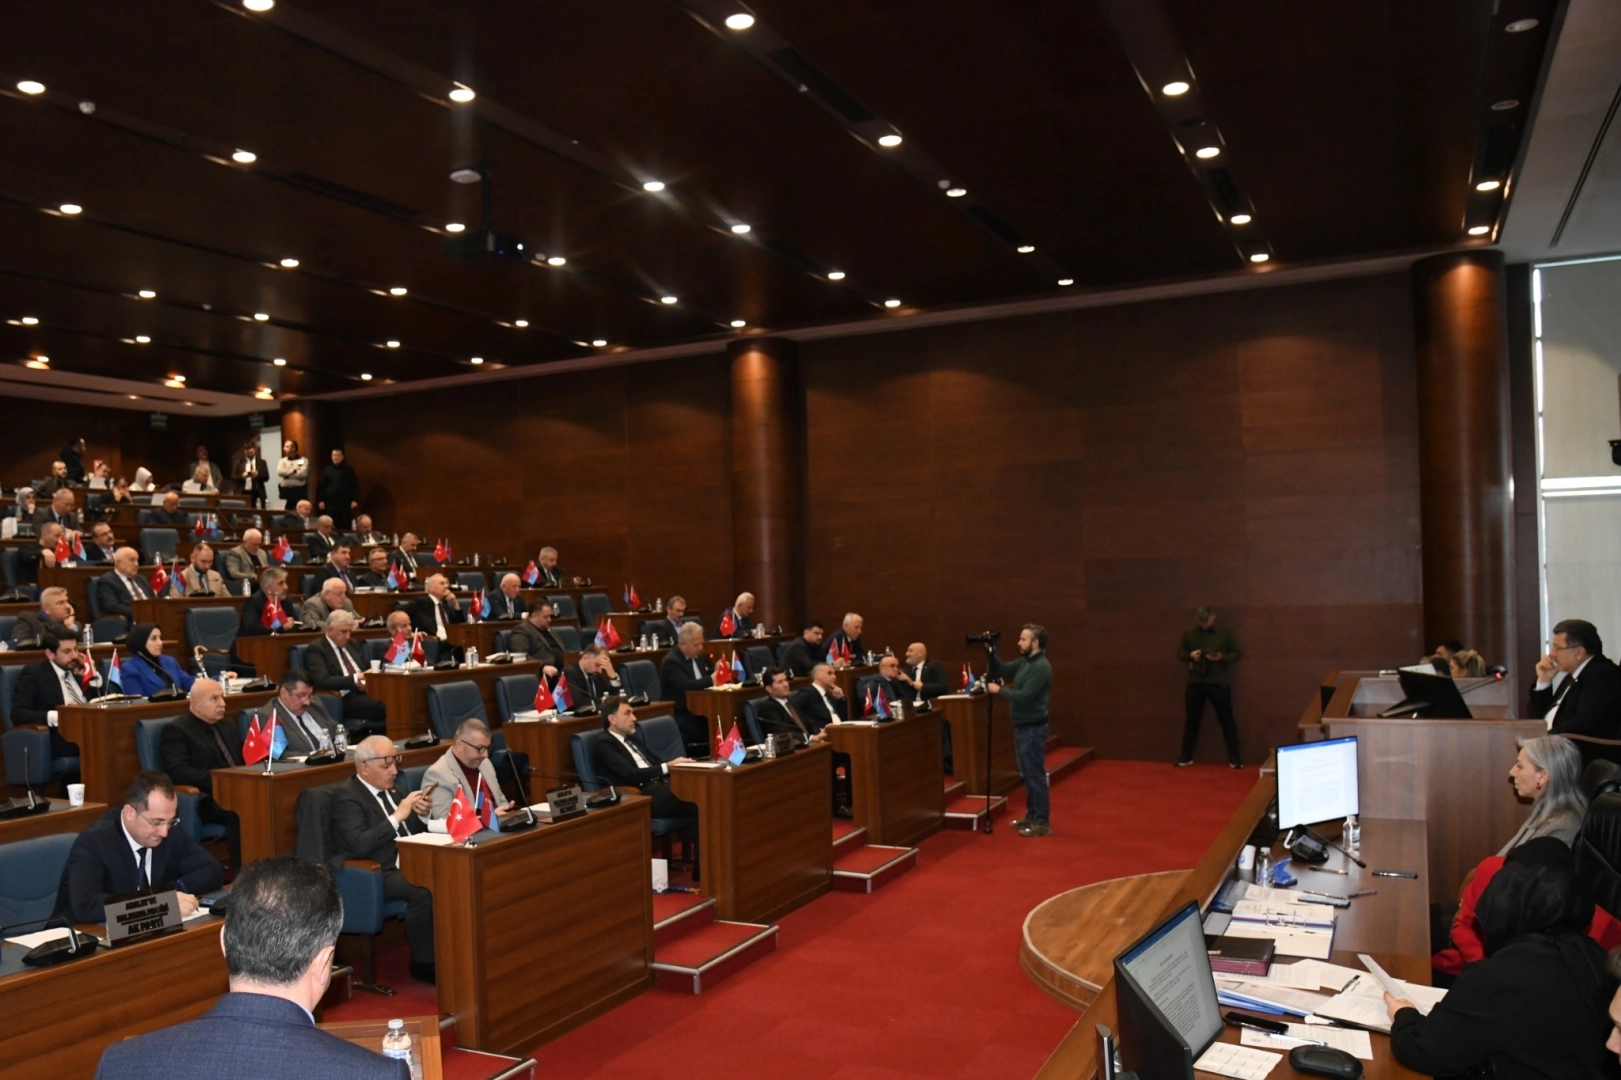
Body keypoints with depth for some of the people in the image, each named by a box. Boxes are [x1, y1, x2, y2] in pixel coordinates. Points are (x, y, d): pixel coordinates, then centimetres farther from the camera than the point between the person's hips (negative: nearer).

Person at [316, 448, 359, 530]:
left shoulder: (349, 469, 3)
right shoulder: (326, 470, 7)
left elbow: (355, 485, 1)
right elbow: (321, 486, 10)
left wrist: (355, 500, -7)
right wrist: (320, 500, 2)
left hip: (346, 502, -1)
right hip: (331, 502, 1)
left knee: (346, 526, 0)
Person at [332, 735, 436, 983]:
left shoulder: (393, 789, 15)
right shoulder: (348, 797, -7)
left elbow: (416, 831, 18)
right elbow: (360, 845, -21)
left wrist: (421, 814, -4)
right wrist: (398, 816, -21)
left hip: (409, 865, 7)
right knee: (423, 891, -33)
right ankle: (424, 963, -16)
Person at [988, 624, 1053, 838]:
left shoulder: (1041, 667, -19)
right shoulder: (1023, 662, 9)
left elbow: (1025, 696, -25)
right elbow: (1001, 671, 12)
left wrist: (999, 690, -17)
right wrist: (991, 651, -1)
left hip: (1033, 728, -10)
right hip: (1021, 726, 10)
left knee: (1036, 775, -4)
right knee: (1027, 774, 16)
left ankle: (1042, 823, 1)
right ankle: (1031, 816, 26)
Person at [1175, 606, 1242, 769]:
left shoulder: (1225, 633, 3)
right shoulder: (1189, 634, 8)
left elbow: (1236, 654, 3)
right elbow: (1179, 653, 12)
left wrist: (1222, 657, -16)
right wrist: (1190, 655, -10)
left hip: (1219, 683, -2)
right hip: (1195, 682, 2)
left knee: (1226, 719, 0)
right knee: (1192, 719, 8)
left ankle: (1234, 757, 9)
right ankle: (1186, 756, 17)